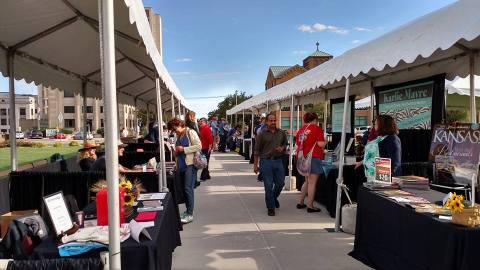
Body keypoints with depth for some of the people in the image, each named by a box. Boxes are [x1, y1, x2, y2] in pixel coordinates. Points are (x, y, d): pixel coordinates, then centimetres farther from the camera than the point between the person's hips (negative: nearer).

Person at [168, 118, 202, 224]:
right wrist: (177, 150, 8)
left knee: (188, 188, -8)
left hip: (190, 164, -8)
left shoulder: (190, 132, -7)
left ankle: (190, 214, -2)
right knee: (184, 189, 11)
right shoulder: (179, 136, 17)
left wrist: (183, 149, -15)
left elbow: (199, 146, -16)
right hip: (181, 165, 8)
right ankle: (187, 211, 23)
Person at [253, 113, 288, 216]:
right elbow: (257, 150, -1)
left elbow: (285, 144, 21)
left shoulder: (282, 133, 8)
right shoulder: (262, 134, -2)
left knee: (280, 183, 8)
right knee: (268, 186, -1)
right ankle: (270, 208, 13)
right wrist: (255, 165, -4)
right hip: (266, 161, -3)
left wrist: (282, 148, -4)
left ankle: (274, 197, 40)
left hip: (278, 161, 3)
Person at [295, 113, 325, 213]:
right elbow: (320, 144, -14)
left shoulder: (301, 129, 11)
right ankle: (310, 206, 4)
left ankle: (300, 202, 24)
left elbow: (298, 143, 16)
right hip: (314, 157, -7)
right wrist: (324, 141, 7)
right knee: (312, 183, -1)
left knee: (307, 181, 21)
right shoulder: (317, 128, -7)